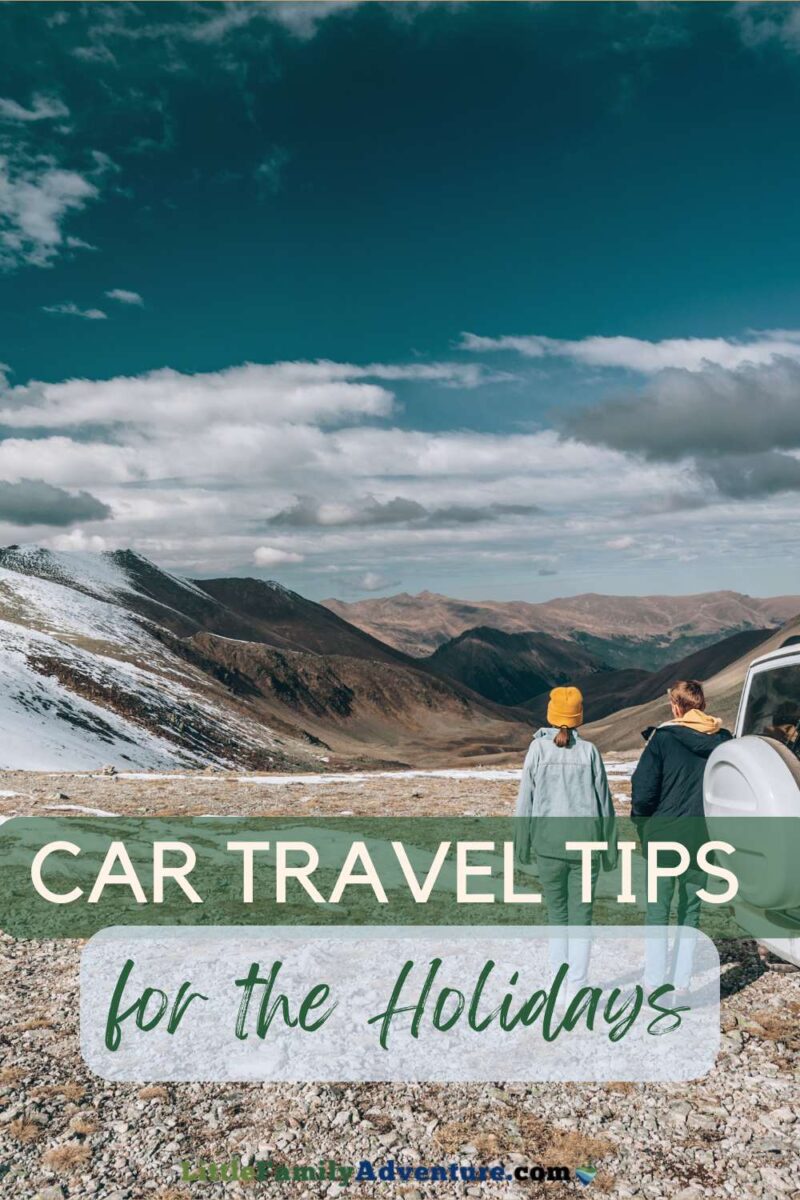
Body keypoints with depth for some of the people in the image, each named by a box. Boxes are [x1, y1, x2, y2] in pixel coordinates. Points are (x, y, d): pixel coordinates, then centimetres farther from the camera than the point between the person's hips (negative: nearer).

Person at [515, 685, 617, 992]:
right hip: (585, 843, 0)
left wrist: (522, 846, 7)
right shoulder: (589, 751, -3)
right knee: (581, 917, 8)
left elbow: (526, 801, -2)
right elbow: (604, 804, 2)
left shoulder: (538, 749, -5)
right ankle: (577, 986, 7)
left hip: (549, 844, 0)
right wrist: (610, 850, 11)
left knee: (557, 915, 13)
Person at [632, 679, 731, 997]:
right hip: (702, 840, 4)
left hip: (664, 838, -4)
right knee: (690, 912, 15)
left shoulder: (663, 739, -12)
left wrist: (644, 827, 3)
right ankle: (682, 983, 17)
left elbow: (643, 792, -14)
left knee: (658, 912, 7)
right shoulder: (723, 741, 0)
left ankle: (654, 983, 8)